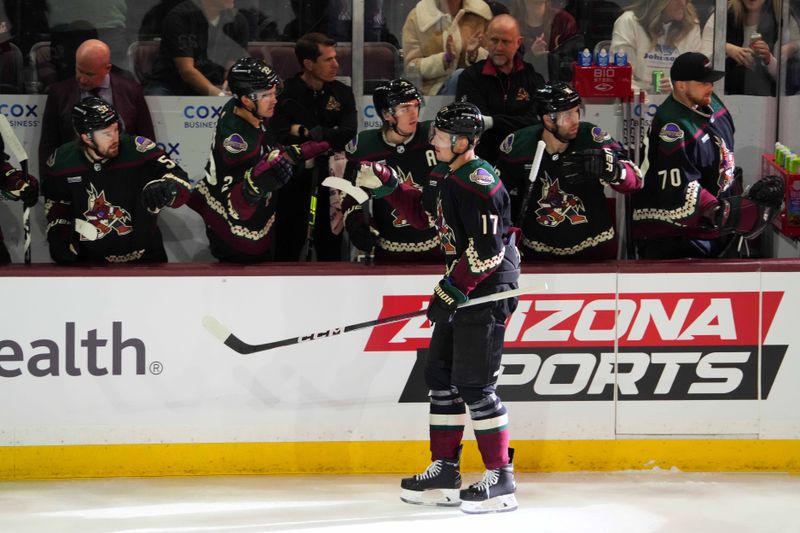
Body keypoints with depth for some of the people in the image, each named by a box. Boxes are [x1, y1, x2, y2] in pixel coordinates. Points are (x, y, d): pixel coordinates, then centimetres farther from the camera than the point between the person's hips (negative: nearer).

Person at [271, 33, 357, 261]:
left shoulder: (341, 93, 4)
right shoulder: (285, 94, -8)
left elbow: (347, 132, -11)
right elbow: (281, 137, -20)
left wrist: (304, 132, -18)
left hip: (330, 180, 4)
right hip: (293, 181, -4)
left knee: (331, 249, 11)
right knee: (287, 251, 3)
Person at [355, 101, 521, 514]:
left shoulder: (478, 183, -20)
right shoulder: (451, 178, 12)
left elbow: (488, 250, -24)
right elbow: (422, 213, 25)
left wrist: (452, 289, -20)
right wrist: (386, 186, 13)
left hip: (487, 290, -11)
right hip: (462, 286, 11)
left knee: (474, 383, -11)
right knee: (440, 375, 12)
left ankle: (501, 478, -7)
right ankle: (444, 472, 19)